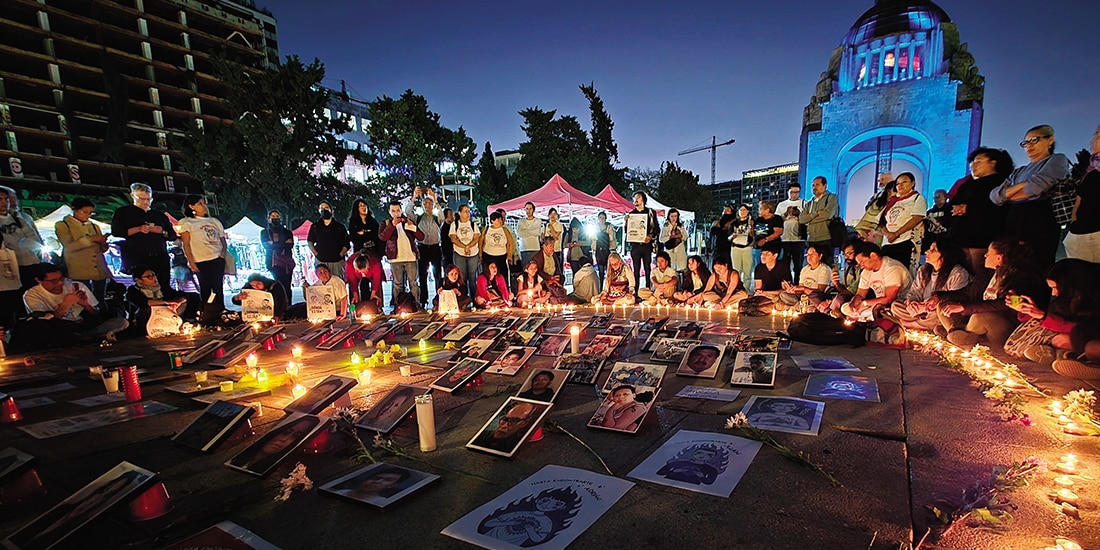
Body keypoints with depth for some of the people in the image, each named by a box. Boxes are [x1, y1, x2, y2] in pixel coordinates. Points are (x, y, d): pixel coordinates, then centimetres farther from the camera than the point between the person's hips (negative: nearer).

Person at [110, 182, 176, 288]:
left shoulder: (160, 215, 23)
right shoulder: (123, 212, 15)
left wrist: (162, 232, -1)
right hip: (136, 260, -3)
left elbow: (173, 235, 22)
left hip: (160, 258, 3)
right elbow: (116, 231, 3)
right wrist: (138, 229, -10)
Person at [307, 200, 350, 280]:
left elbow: (346, 244, 9)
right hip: (321, 262, 1)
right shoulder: (315, 226, 14)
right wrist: (316, 254, 3)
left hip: (337, 262, -1)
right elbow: (310, 242, 17)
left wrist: (340, 255, -5)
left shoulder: (340, 227, 10)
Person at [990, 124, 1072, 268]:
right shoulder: (1018, 172, 25)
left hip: (1040, 224, -5)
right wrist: (1024, 184, -4)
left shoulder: (1057, 160, 8)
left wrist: (1007, 194, 5)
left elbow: (1036, 187, -10)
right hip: (1012, 224, 6)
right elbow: (994, 196, 9)